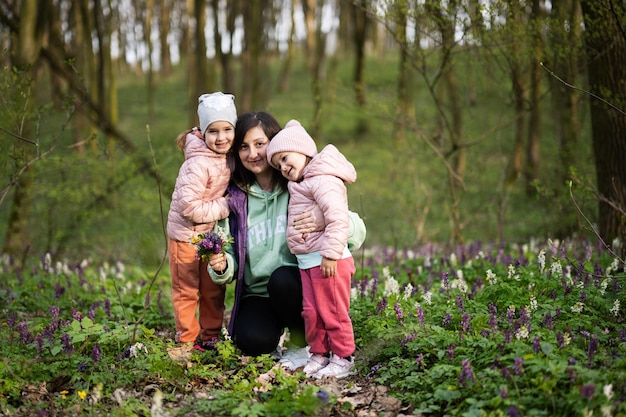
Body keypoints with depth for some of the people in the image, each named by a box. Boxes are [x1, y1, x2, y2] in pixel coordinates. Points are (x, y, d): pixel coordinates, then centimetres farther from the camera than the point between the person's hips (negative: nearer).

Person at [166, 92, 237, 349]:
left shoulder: (228, 158, 0)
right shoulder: (199, 165, -26)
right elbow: (190, 207, -29)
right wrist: (223, 207, -20)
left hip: (211, 233, 8)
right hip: (186, 234, -7)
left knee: (213, 290, 15)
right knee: (186, 290, 5)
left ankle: (210, 337, 28)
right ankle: (188, 340, 17)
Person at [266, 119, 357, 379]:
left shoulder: (323, 181, -15)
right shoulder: (300, 185, 18)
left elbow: (339, 219, -24)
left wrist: (331, 254, -25)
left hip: (328, 261, -9)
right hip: (307, 262, 9)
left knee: (332, 312, -1)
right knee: (311, 312, 12)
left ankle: (343, 359, 10)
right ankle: (319, 355, 23)